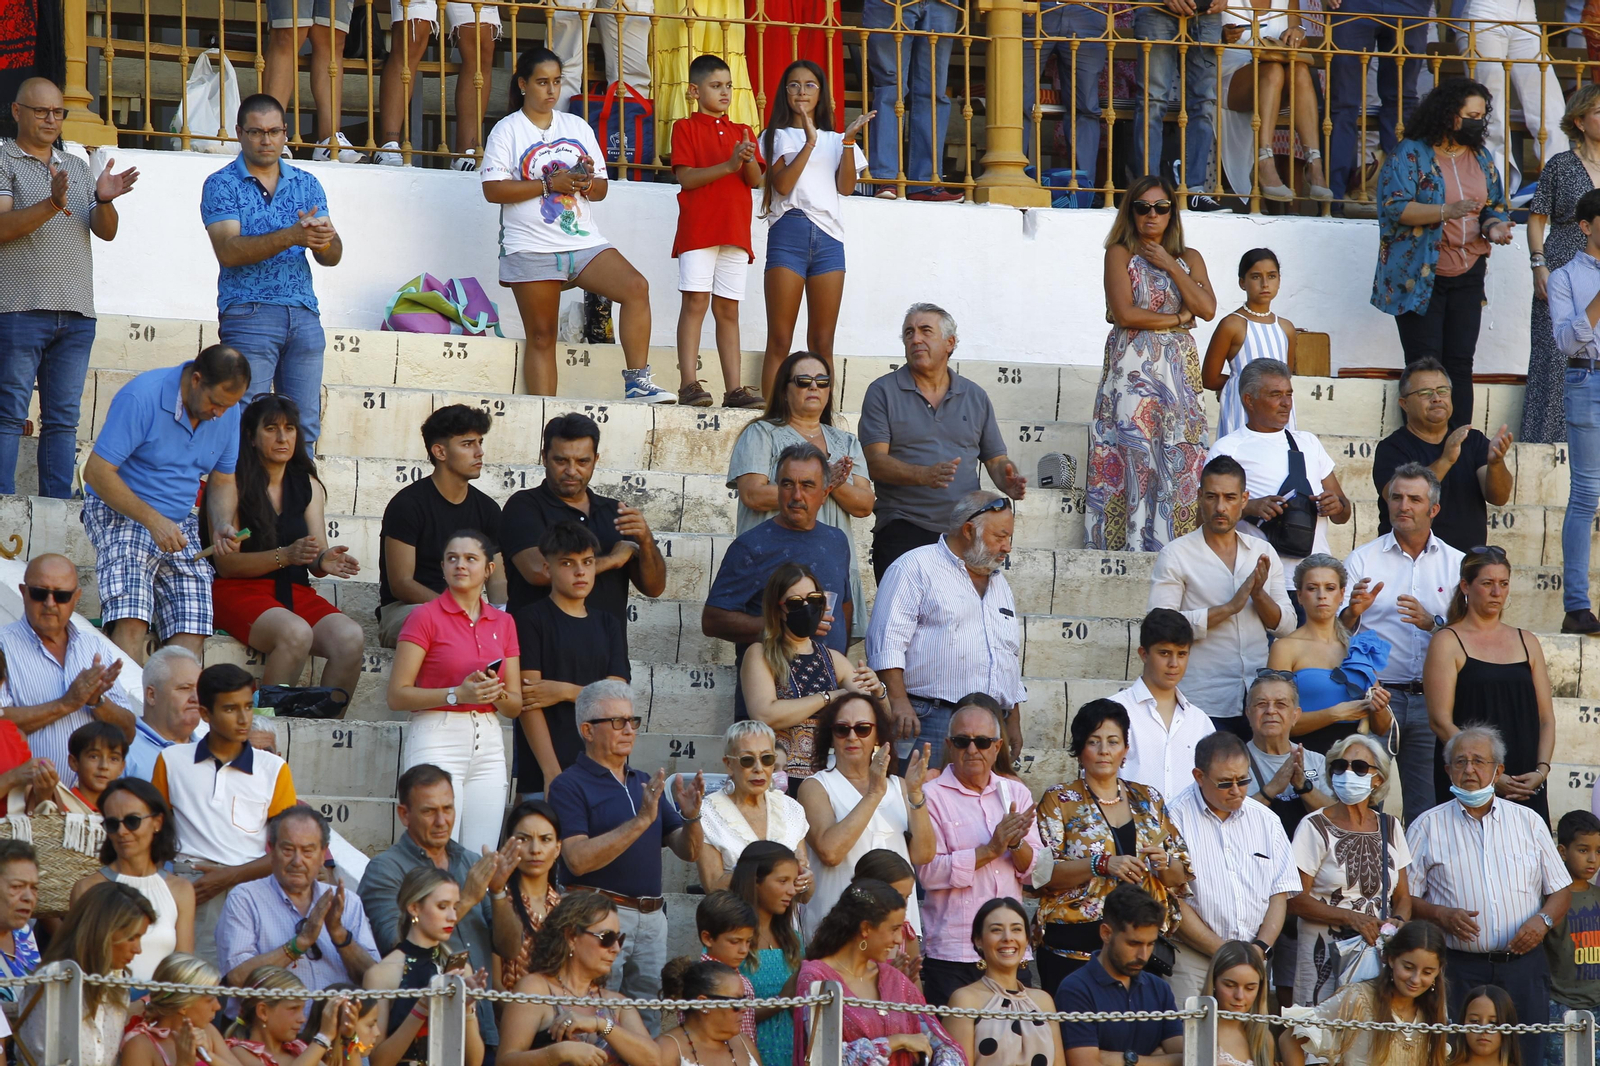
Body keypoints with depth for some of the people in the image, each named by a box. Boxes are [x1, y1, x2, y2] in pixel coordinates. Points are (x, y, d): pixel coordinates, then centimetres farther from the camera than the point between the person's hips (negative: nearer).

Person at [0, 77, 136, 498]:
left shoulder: (78, 167, 20)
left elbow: (106, 231, 14)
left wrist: (104, 201, -8)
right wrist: (53, 205, -25)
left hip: (76, 313, 5)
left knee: (63, 419, 5)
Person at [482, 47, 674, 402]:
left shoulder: (577, 127, 16)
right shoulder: (507, 130, 2)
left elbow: (602, 188, 16)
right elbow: (493, 189, -9)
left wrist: (588, 183, -8)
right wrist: (550, 185, -15)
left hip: (584, 242, 3)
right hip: (531, 248, -3)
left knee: (636, 287, -20)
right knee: (541, 336, -2)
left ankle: (637, 381, -19)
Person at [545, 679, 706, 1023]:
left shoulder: (646, 785, 17)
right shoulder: (569, 786, -4)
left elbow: (689, 852, 15)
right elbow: (578, 860, -17)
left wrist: (690, 816, -7)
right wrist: (642, 820, -22)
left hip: (651, 917, 7)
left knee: (647, 1022, 7)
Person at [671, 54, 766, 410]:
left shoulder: (742, 132, 18)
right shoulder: (686, 128, 4)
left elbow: (756, 181, 8)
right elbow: (685, 177, -8)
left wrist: (749, 160, -14)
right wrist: (728, 165, -17)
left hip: (735, 230, 5)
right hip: (698, 229, -5)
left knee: (728, 309, 5)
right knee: (696, 301, -11)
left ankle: (734, 388, 2)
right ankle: (689, 384, -13)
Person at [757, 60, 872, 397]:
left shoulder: (834, 140, 20)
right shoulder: (777, 137, 12)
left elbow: (845, 187, 4)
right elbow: (782, 185, -4)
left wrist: (848, 141, -5)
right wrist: (809, 142, -8)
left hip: (829, 239, 3)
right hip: (789, 233, -3)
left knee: (822, 344, -1)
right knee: (779, 340, -8)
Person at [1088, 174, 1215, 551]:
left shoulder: (1189, 258, 15)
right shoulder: (1120, 254, 4)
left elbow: (1207, 308, 0)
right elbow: (1124, 313, -9)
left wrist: (1169, 266, -3)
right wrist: (1177, 318, -3)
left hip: (1179, 372, 3)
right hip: (1133, 373, -3)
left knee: (1179, 461, -4)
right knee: (1136, 459, -11)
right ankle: (1134, 546, -13)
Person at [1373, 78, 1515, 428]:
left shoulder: (1482, 159, 11)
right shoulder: (1410, 154, -8)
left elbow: (1494, 208, 18)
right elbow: (1394, 207, -17)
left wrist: (1493, 226, -6)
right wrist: (1446, 211, -28)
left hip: (1468, 275, 5)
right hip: (1419, 278, -5)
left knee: (1460, 365, 3)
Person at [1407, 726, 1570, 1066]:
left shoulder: (1528, 822, 13)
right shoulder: (1427, 827, 7)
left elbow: (1561, 889, 14)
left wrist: (1543, 920, -6)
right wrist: (1442, 915, -13)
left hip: (1522, 965, 2)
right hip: (1459, 970, -2)